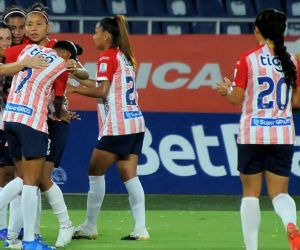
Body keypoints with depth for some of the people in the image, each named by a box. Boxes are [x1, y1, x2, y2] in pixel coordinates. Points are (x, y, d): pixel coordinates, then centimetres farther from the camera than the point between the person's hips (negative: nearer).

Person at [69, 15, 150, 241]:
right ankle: (140, 228, -3)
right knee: (129, 175, 5)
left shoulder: (108, 57, -8)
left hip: (117, 126, -8)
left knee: (96, 172, 1)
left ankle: (90, 227, 4)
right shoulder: (125, 57, 17)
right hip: (135, 122, 8)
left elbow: (102, 91, -15)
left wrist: (75, 89, -7)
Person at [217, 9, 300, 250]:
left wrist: (227, 89, 15)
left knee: (251, 193, 8)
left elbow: (237, 98, -6)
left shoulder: (248, 59, -6)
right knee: (279, 192, 6)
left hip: (253, 135, -2)